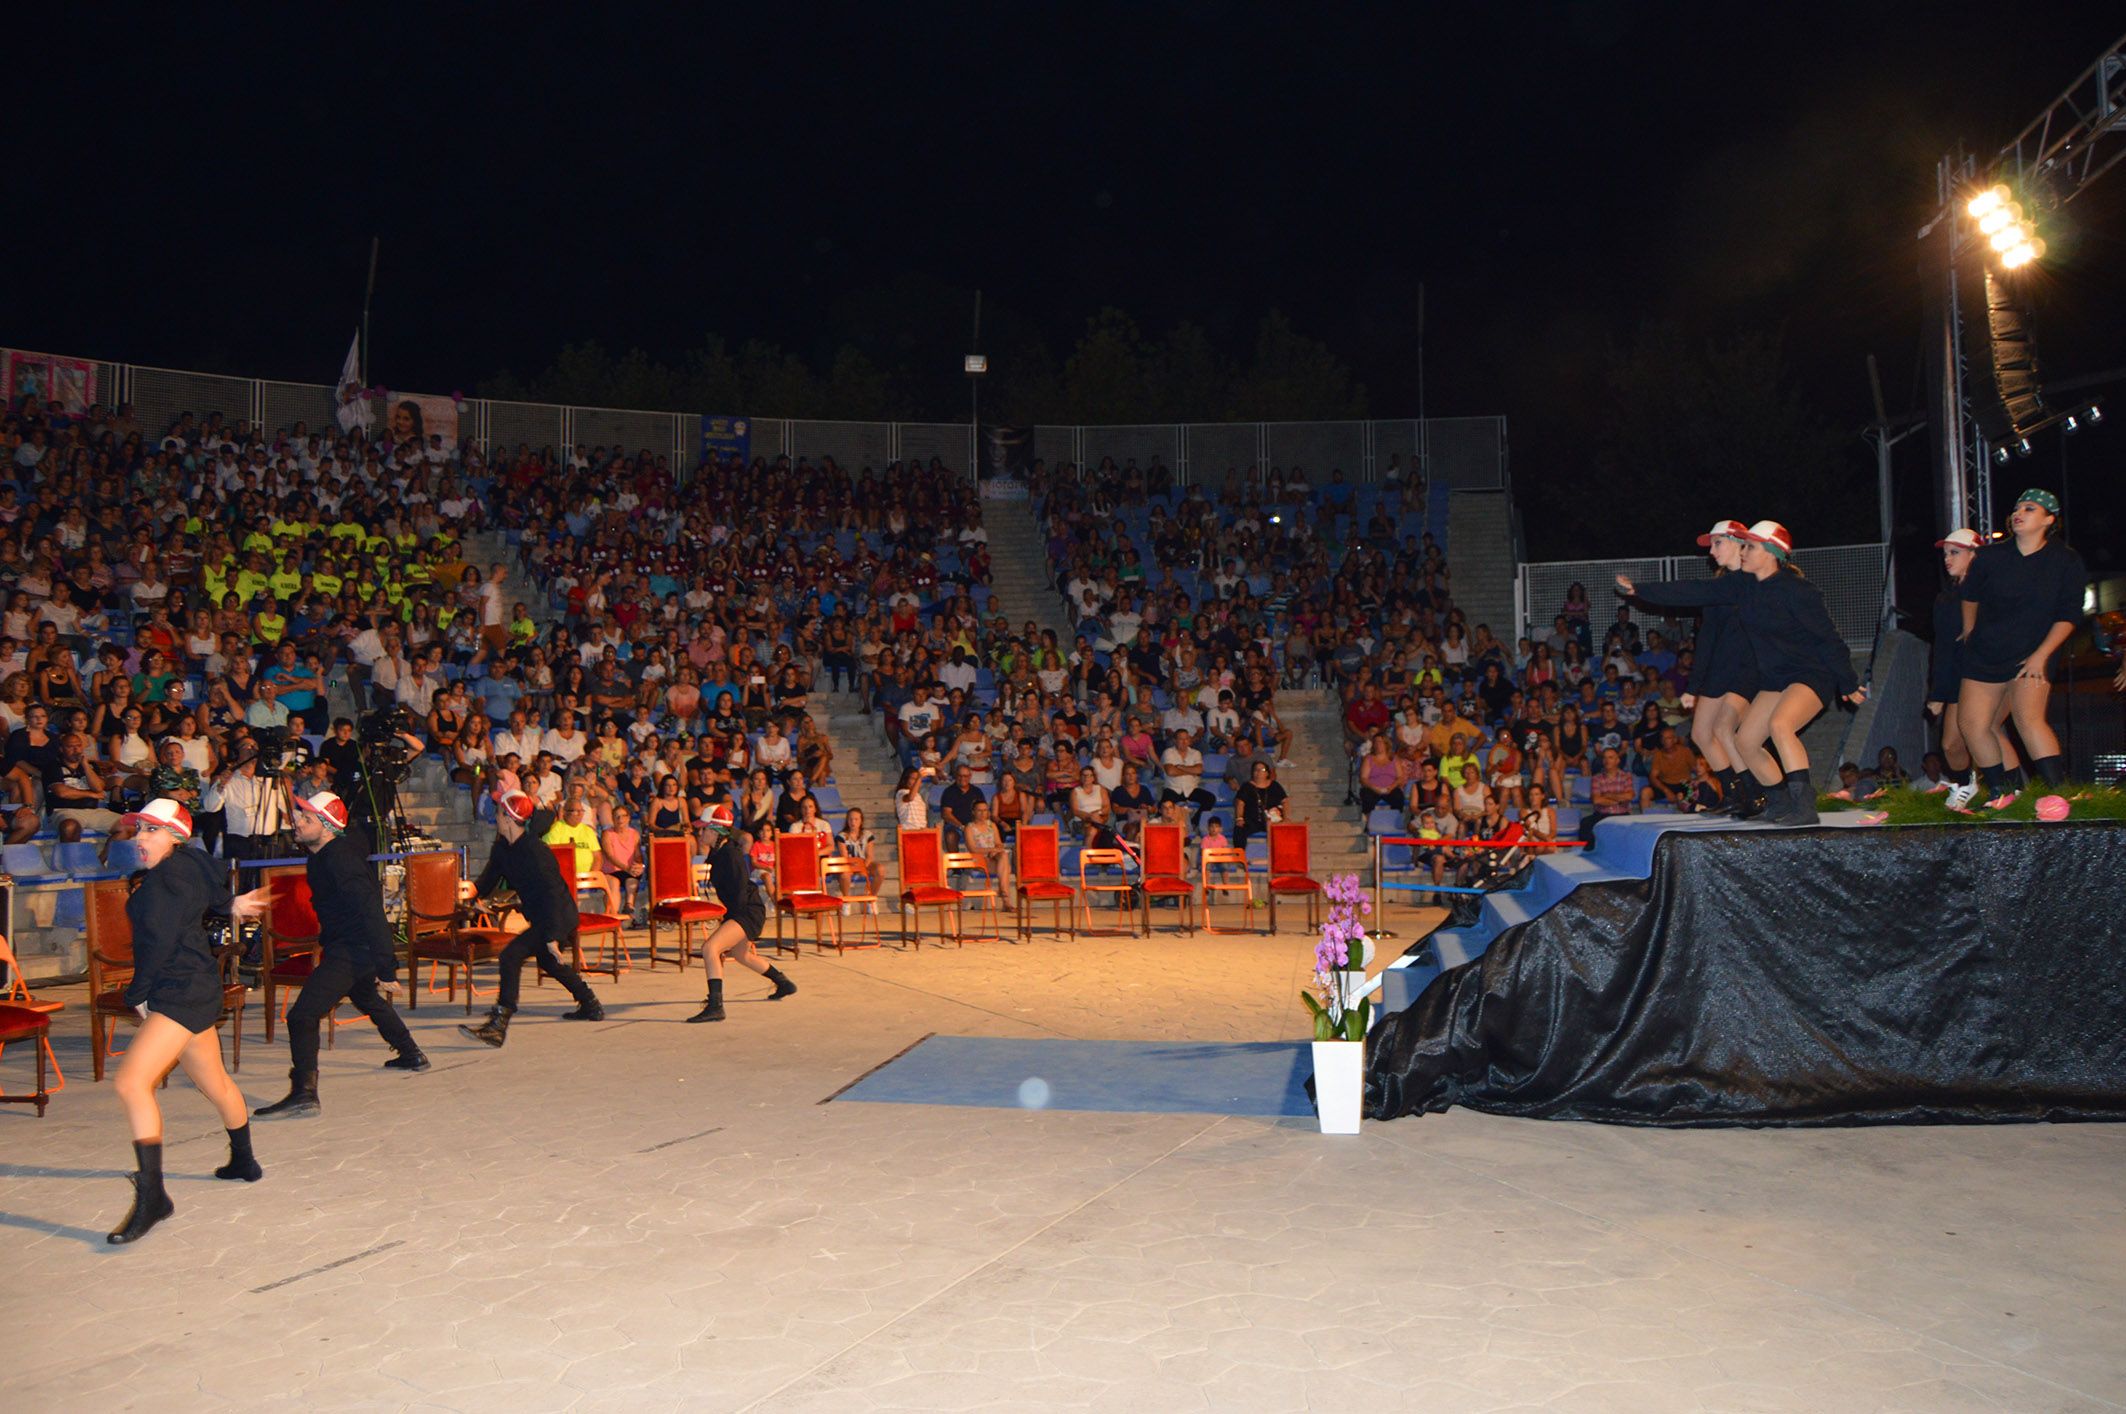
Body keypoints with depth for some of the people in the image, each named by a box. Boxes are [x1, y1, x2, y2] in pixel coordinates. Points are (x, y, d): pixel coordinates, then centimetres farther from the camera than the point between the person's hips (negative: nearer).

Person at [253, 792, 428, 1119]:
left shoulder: (339, 859, -24)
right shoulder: (323, 855, 5)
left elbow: (370, 911, -27)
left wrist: (386, 968, -28)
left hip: (351, 950, -11)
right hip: (344, 944, 11)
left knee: (302, 1015, -17)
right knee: (367, 998, 32)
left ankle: (304, 1093, -23)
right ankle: (411, 1055, 49)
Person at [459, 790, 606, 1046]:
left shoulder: (534, 851, -25)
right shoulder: (503, 847, 2)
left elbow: (550, 893, -28)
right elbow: (490, 878, 7)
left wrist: (552, 936, -31)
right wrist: (474, 889, -17)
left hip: (559, 917, -11)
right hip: (540, 916, 11)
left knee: (512, 955, -23)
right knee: (547, 960, 30)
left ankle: (498, 1027, -25)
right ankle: (591, 1006, 47)